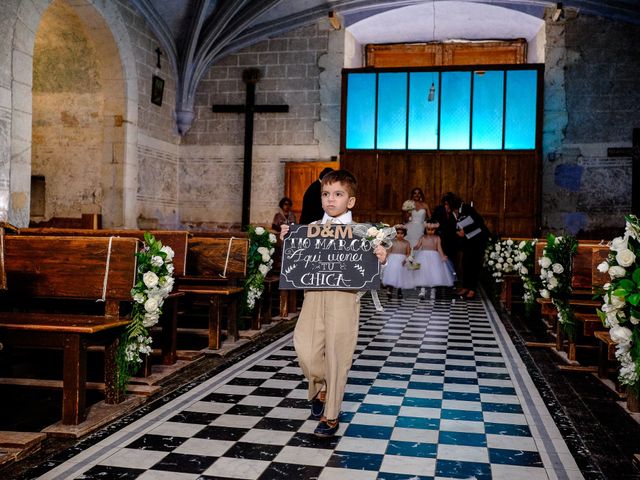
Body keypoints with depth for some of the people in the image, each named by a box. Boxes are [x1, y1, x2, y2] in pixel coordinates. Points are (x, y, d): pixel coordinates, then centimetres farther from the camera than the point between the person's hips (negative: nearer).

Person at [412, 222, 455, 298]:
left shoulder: (437, 238, 3)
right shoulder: (423, 237, 5)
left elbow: (439, 248, -1)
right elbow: (418, 246, 0)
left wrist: (442, 256, -14)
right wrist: (414, 248, -22)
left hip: (434, 257, -1)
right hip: (424, 257, 1)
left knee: (434, 274, -4)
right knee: (423, 273, -4)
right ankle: (422, 291, 1)